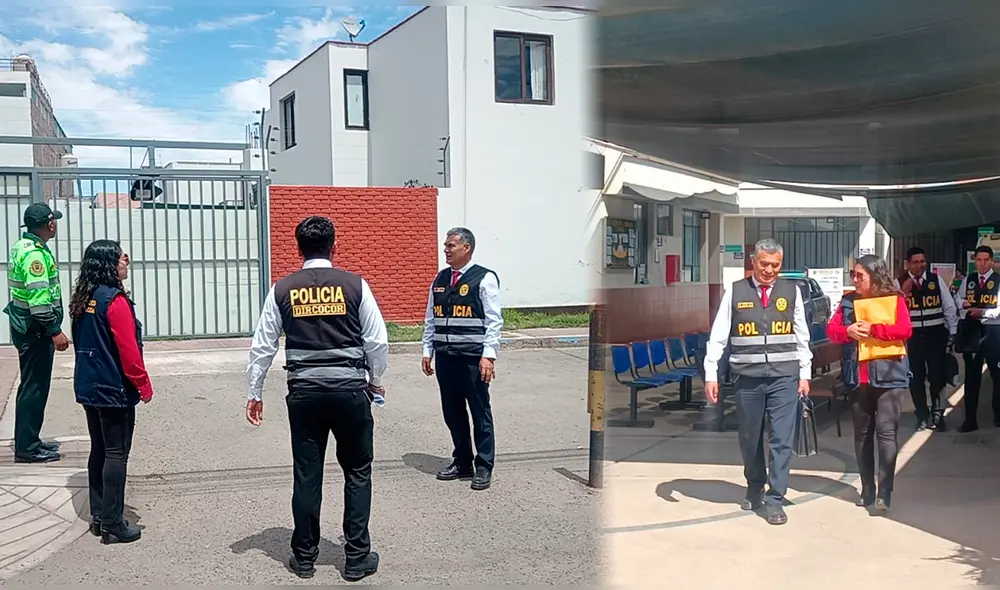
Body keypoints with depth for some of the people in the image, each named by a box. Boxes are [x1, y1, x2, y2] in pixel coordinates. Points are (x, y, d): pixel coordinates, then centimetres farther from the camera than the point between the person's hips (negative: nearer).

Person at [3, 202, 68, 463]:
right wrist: (55, 331, -22)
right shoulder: (35, 253, -19)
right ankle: (27, 448, 1)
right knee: (35, 387, -4)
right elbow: (38, 298, -25)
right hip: (35, 329, -10)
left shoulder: (22, 246, 13)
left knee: (32, 385, 17)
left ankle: (28, 441, 25)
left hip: (25, 326, 10)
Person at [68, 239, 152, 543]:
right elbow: (128, 349, -19)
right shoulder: (115, 301, -18)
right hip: (115, 390, -8)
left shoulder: (82, 299, 7)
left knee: (99, 450, 15)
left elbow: (82, 343, 15)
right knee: (116, 454, -1)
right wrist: (144, 385, -9)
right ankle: (113, 524, 3)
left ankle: (98, 516, 22)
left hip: (88, 387, 8)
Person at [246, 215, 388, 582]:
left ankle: (304, 556, 21)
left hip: (304, 393, 2)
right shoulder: (355, 285, -3)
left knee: (307, 474, 11)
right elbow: (377, 341, 0)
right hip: (350, 390, -1)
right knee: (357, 472, 10)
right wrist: (375, 381, 17)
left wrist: (254, 393, 16)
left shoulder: (282, 290, 2)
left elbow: (263, 346, 5)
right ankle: (357, 557, 13)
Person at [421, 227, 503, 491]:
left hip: (473, 357, -6)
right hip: (444, 357, 6)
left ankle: (484, 468, 11)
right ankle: (462, 463, 25)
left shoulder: (485, 279, -5)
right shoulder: (440, 279, 12)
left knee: (480, 412, 2)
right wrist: (427, 351, 11)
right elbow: (430, 318, 16)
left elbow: (494, 321, -9)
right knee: (452, 412, 12)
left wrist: (488, 355, -15)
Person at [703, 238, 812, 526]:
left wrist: (805, 374, 4)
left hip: (784, 376, 0)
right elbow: (718, 335, 1)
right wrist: (711, 374, -3)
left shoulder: (792, 291, 5)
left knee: (782, 439, -3)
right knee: (749, 438, 14)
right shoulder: (735, 292, 2)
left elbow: (802, 335, 7)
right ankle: (755, 489, 34)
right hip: (747, 377, 0)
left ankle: (774, 500, 6)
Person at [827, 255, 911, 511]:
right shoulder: (849, 301, 11)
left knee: (886, 431, -10)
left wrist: (872, 329, -19)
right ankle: (867, 490, 20)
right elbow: (831, 329, 5)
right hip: (857, 378, 5)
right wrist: (847, 331, -15)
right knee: (862, 434, 10)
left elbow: (905, 330, -14)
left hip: (888, 375, -5)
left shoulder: (895, 299, -1)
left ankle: (884, 493, -5)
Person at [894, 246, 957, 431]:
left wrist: (952, 333, 3)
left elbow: (949, 307, 5)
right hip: (912, 336, 0)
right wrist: (903, 293, -19)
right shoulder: (899, 283, -1)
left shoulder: (936, 280, 2)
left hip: (936, 334, 0)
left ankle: (937, 413, 22)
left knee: (937, 376, 3)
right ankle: (922, 416, 23)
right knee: (916, 378, 8)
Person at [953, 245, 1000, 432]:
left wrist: (983, 312, -22)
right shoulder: (968, 280, 7)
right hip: (971, 330, 4)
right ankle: (970, 419, 13)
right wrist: (964, 303, -4)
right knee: (972, 375, 8)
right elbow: (957, 298, 16)